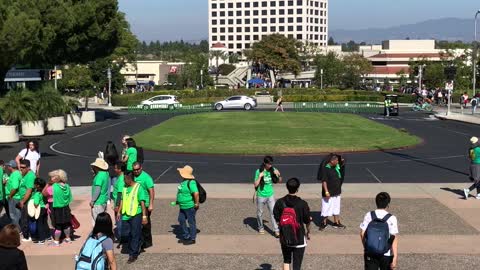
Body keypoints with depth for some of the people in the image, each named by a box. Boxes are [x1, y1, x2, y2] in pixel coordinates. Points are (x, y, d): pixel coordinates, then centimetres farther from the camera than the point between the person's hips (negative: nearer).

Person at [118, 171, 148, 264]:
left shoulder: (138, 187, -11)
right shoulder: (125, 188, 8)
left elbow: (142, 203, -12)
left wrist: (144, 216, -14)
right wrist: (119, 212, 17)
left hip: (136, 215, -6)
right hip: (126, 215, 6)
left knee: (135, 235, 1)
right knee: (125, 235, 6)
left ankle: (133, 255, 10)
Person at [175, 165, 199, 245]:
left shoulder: (191, 182, -24)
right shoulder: (184, 181, 9)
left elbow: (196, 193, -33)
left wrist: (197, 203, -26)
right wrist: (178, 201, 23)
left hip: (190, 206, -11)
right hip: (183, 206, 11)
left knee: (191, 222, 3)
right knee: (181, 220, 18)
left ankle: (192, 239, 15)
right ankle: (186, 236, 31)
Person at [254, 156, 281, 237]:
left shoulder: (273, 170, -4)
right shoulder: (259, 171, -14)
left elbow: (279, 181, 4)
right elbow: (255, 185, -13)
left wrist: (278, 175, -16)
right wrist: (260, 177, -26)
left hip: (270, 195, 2)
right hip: (261, 196, -2)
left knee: (273, 212, -5)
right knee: (260, 213, 13)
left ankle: (276, 230, -3)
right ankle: (261, 228, 33)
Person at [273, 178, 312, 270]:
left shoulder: (279, 202, -8)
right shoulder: (302, 204, -14)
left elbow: (277, 219, -2)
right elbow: (307, 221, -5)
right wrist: (308, 232, 13)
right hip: (299, 238, -2)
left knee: (286, 261, 22)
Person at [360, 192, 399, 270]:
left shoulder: (368, 216, -4)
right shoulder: (391, 219, -11)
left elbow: (362, 234, -1)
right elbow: (394, 239, -15)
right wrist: (395, 258, -14)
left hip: (370, 253, 1)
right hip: (386, 255, -1)